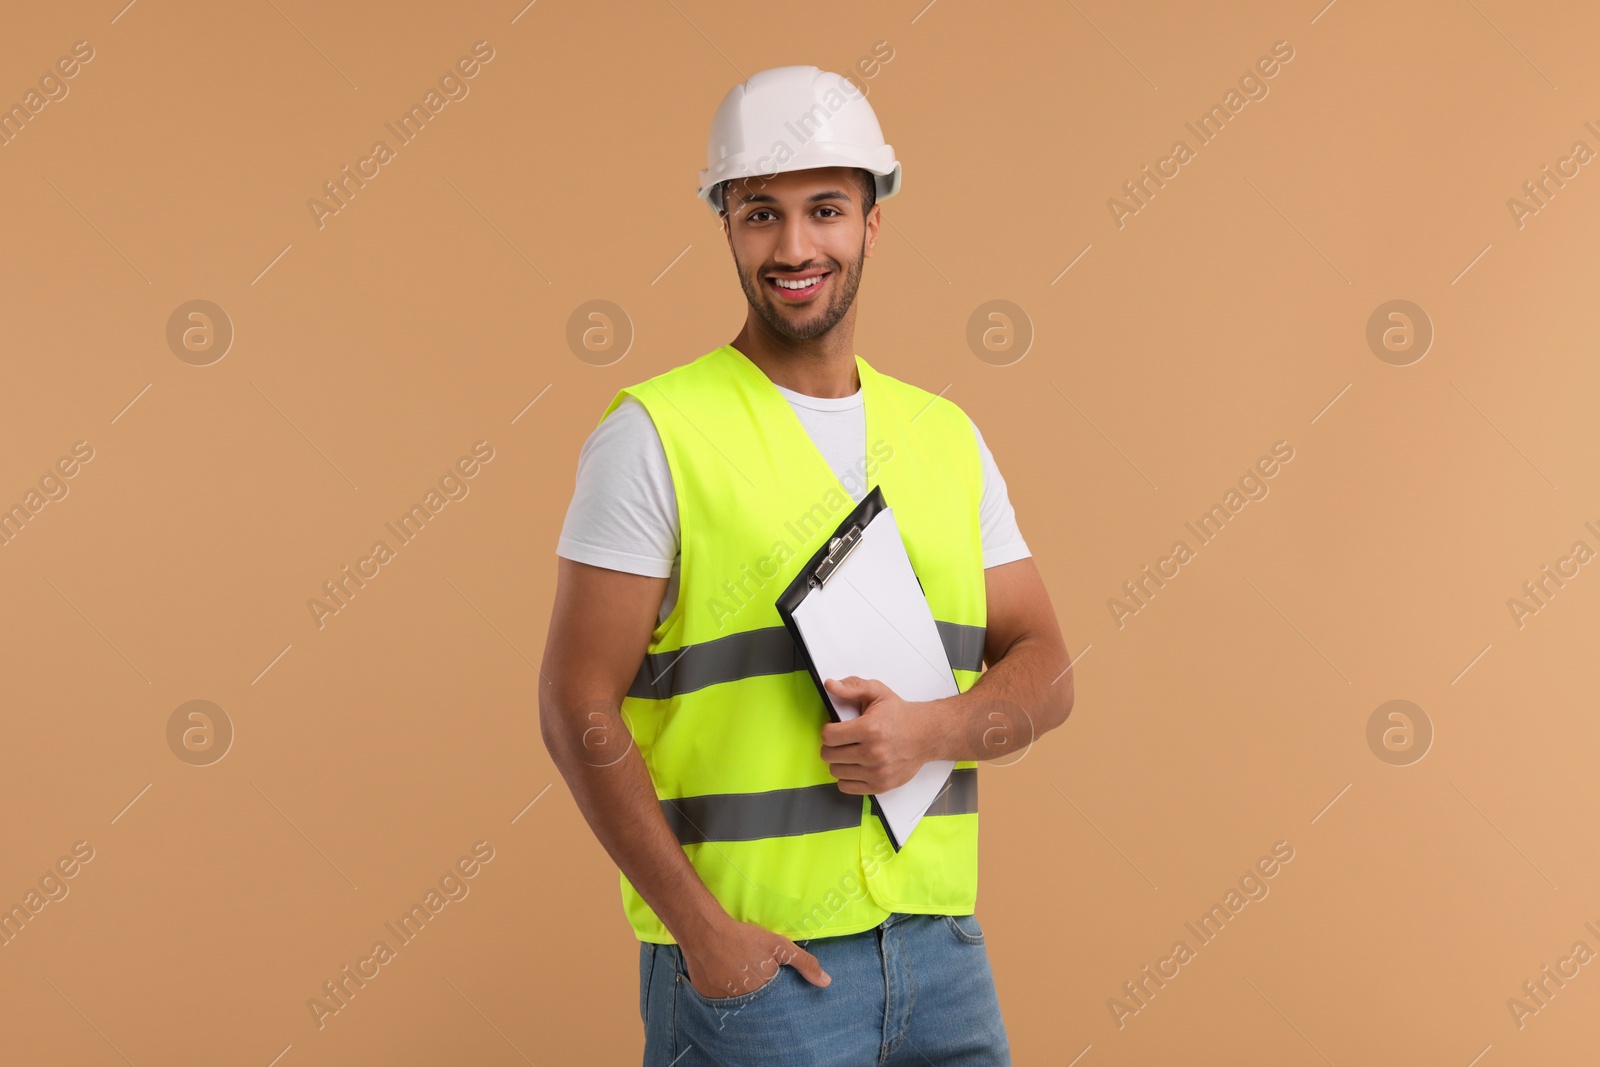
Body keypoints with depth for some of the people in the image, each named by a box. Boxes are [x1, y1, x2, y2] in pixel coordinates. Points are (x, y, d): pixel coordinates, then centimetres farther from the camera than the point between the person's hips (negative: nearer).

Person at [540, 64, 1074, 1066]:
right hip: (747, 959, -4)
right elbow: (579, 707, -9)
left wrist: (935, 728, -11)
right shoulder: (655, 433, -6)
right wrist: (699, 928, -14)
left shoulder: (948, 436, 9)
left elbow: (1045, 671, 9)